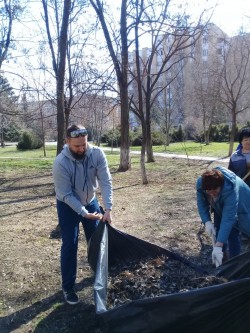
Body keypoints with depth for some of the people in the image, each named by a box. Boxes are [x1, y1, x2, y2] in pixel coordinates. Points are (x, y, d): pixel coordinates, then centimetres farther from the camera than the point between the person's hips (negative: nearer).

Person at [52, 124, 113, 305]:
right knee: (70, 245, -3)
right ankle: (68, 287, 13)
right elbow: (66, 195, -24)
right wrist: (84, 213, -29)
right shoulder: (61, 162, -30)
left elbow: (106, 182, -23)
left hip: (90, 202, 4)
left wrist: (108, 209, -32)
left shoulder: (97, 154, -23)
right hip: (68, 206, -3)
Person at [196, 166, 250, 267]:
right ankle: (219, 256, 19)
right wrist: (207, 222, -33)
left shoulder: (230, 189, -45)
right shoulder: (200, 183, -31)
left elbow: (228, 219, -47)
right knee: (219, 230, -1)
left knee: (231, 234, -11)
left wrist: (218, 246, -52)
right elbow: (201, 203, -17)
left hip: (240, 209, -4)